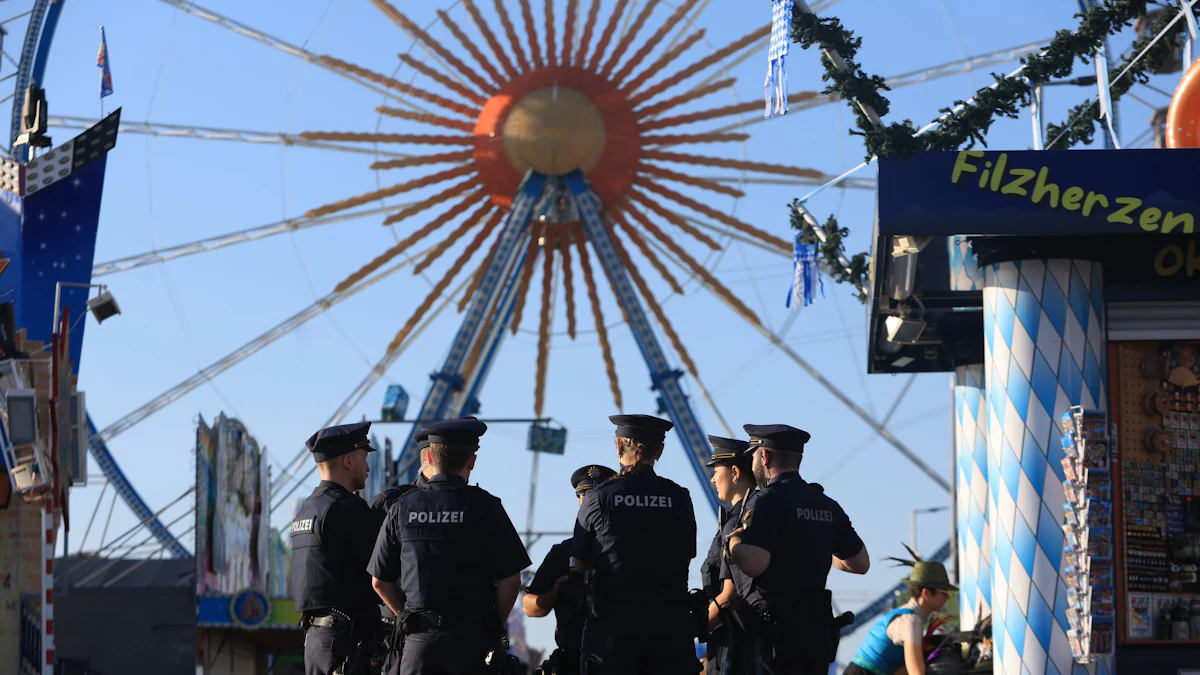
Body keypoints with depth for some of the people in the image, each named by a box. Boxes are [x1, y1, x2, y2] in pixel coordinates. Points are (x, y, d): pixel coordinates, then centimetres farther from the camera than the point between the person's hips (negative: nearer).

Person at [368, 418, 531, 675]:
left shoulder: (402, 509, 4)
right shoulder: (483, 506, -5)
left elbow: (380, 581, 8)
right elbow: (510, 579, -6)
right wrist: (494, 626, 7)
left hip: (419, 637, 2)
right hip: (470, 635, -2)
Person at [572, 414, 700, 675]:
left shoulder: (598, 497, -3)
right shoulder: (680, 498, 1)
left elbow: (580, 563, 6)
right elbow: (687, 557, 10)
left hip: (613, 622, -2)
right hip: (671, 623, 2)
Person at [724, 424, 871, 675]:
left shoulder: (766, 501, -11)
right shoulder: (827, 505, 13)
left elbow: (753, 563, -24)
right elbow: (861, 563, 20)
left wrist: (732, 541, -4)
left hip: (777, 631, -8)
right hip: (819, 630, 8)